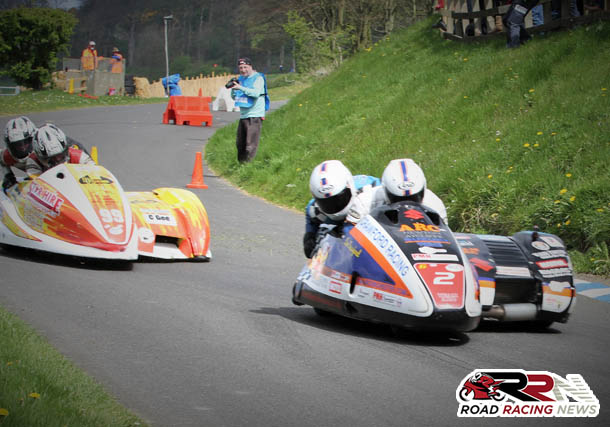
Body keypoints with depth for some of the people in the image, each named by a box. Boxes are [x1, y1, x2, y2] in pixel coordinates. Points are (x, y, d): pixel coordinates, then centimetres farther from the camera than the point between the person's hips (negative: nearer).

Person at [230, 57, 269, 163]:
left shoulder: (258, 78, -4)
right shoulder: (241, 79, 16)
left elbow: (256, 93, -20)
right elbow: (233, 97, 19)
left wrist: (241, 88, -25)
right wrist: (233, 89, -2)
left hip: (254, 116, -7)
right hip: (243, 116, 7)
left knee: (251, 146, -11)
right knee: (240, 144, 12)